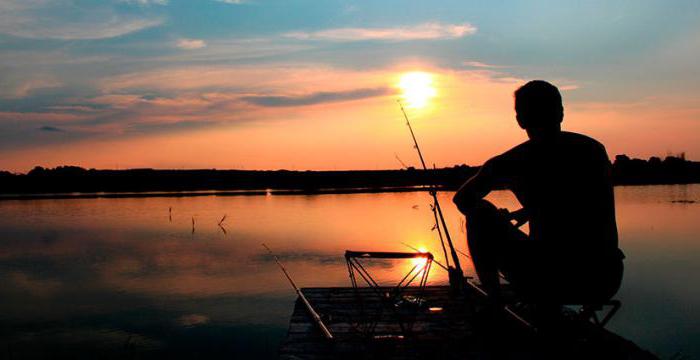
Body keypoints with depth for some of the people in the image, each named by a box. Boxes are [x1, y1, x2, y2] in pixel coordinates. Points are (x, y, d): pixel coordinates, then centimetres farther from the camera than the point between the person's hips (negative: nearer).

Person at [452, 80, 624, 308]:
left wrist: (500, 221, 32)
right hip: (606, 282, 5)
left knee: (480, 214, 12)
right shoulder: (595, 149, 11)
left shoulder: (511, 162, -2)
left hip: (549, 281, -5)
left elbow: (462, 199, 14)